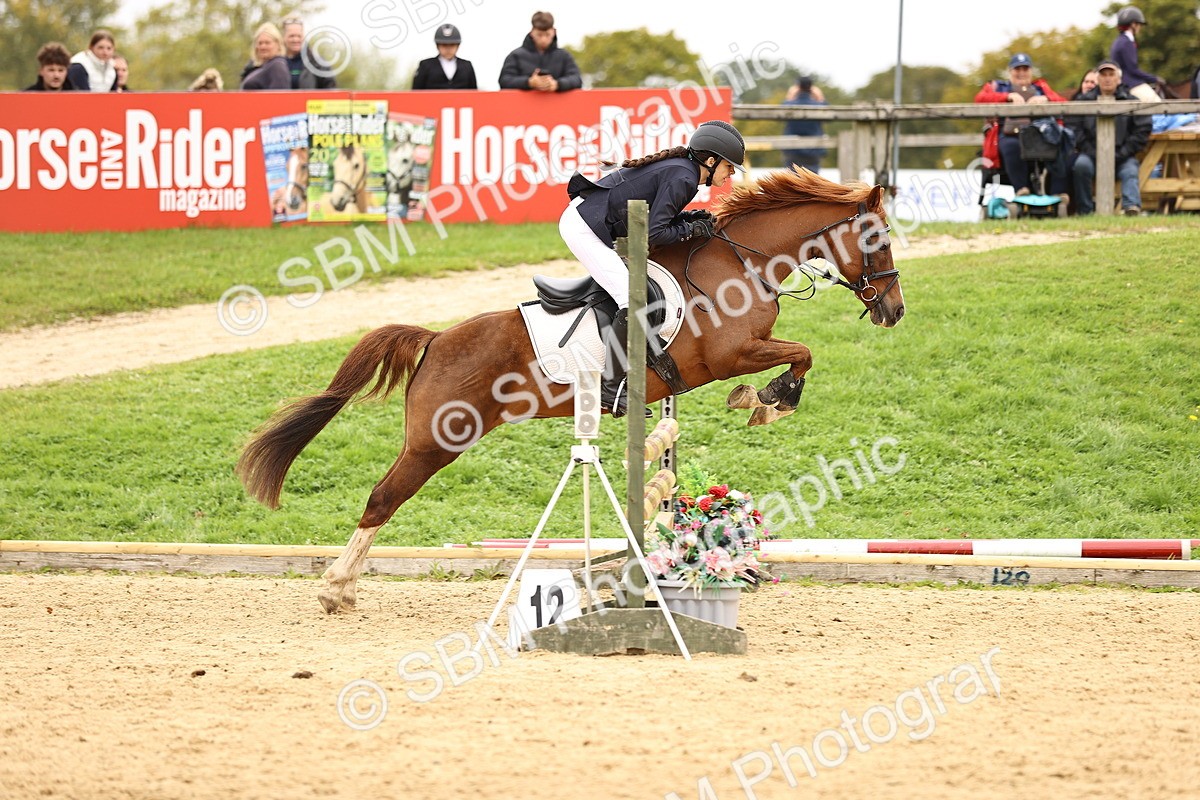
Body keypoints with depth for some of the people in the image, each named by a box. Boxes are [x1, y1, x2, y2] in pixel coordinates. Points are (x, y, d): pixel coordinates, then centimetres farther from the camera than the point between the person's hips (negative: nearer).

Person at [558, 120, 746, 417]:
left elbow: (649, 216, 18)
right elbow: (653, 234, -19)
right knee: (632, 301, -16)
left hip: (579, 220, 11)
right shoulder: (683, 178, -15)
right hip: (585, 228, -11)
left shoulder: (679, 168, 15)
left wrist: (686, 218, 7)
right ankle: (611, 388, -17)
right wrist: (692, 230, -7)